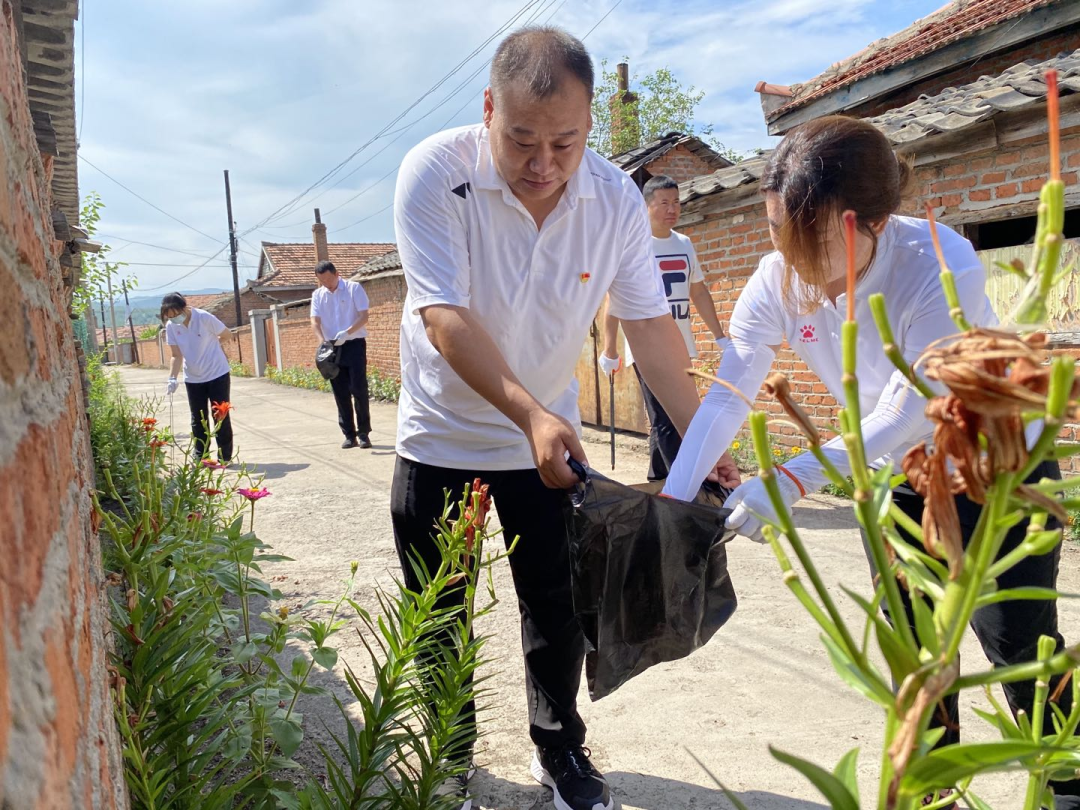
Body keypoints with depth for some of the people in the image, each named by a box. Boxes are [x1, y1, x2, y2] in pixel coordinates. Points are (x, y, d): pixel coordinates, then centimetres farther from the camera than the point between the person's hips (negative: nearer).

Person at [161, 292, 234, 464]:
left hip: (217, 374, -4)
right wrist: (172, 378, -19)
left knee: (221, 416, 2)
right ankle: (200, 457, 20)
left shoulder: (204, 318, -20)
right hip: (193, 379, 4)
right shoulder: (171, 326, -9)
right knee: (198, 419, 10)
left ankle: (224, 456, 11)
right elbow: (177, 356, -8)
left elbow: (226, 333, -5)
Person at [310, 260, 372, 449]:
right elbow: (315, 322, -1)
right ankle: (349, 435, 11)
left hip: (354, 345, -4)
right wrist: (322, 341, -20)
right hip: (332, 348, 4)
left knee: (359, 389, -7)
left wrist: (347, 333, -23)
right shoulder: (318, 295, 7)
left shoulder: (354, 288, -4)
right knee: (340, 393, 5)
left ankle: (364, 433, 3)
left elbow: (364, 316, -9)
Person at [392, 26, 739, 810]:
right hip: (442, 438, -1)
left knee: (558, 607, 11)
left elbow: (650, 325, -10)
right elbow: (445, 316, -28)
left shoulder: (616, 199, -13)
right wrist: (531, 413, -40)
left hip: (549, 436, 2)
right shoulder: (435, 174, -22)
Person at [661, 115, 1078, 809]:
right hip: (897, 472, 4)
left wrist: (792, 480, -42)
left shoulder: (944, 271, -35)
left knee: (1016, 638, 3)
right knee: (914, 640, 9)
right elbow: (727, 398, -23)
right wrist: (671, 502, -31)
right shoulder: (779, 281, -22)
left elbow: (907, 417, -33)